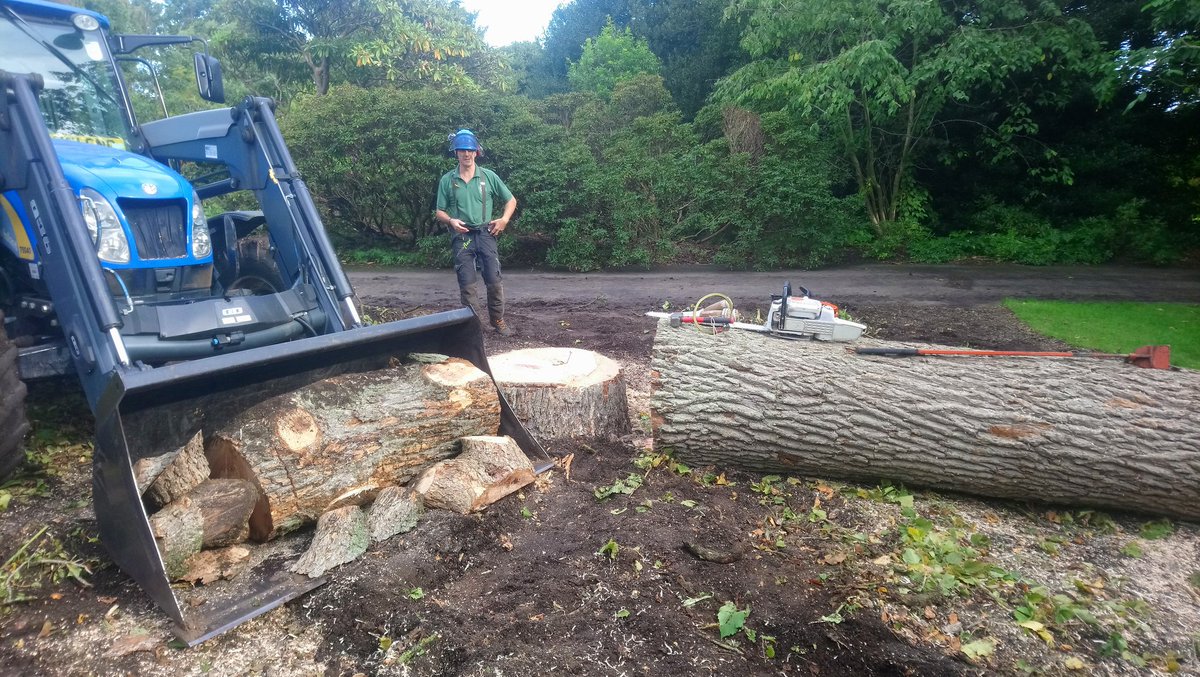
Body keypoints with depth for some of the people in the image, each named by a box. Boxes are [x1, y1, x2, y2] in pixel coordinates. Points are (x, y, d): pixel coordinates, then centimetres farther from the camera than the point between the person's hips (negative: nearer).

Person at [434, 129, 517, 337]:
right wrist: (451, 221, -12)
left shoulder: (489, 176, 6)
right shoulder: (447, 180, 6)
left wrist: (504, 219, -2)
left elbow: (511, 200, 14)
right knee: (467, 284, -1)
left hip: (485, 234, 0)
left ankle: (498, 321, 10)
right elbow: (440, 212, 9)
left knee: (494, 280, -4)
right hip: (461, 237, 0)